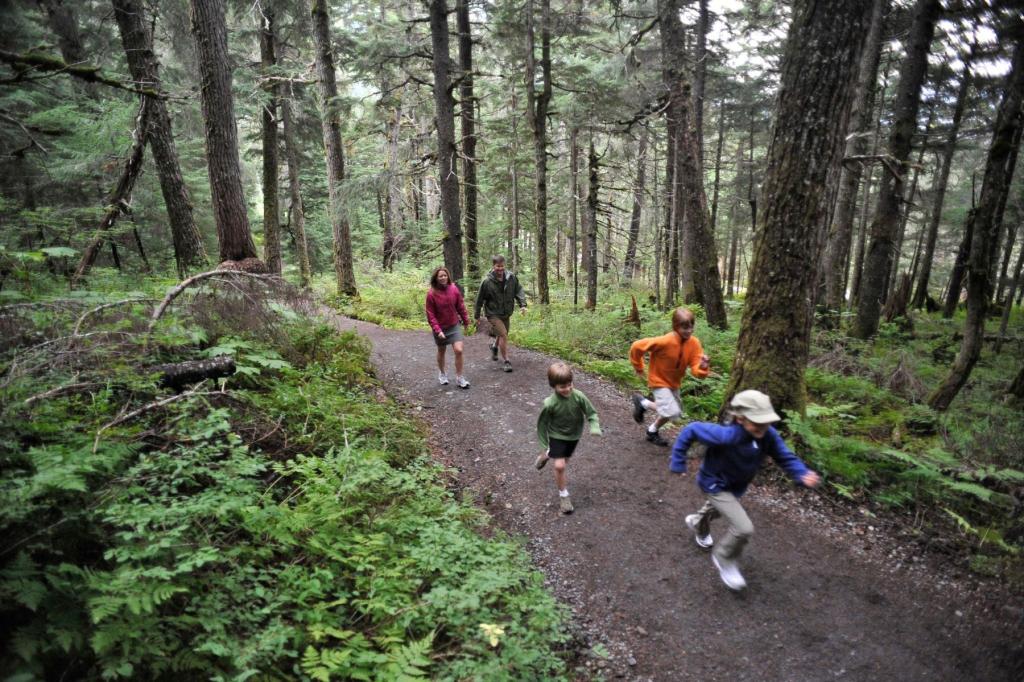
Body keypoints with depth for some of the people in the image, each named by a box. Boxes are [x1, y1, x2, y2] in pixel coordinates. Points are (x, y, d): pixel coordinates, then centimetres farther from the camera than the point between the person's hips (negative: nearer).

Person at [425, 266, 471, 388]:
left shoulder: (454, 289, -9)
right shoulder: (431, 293, -16)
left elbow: (460, 306, 3)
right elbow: (430, 315, -14)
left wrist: (466, 321, 10)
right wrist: (437, 330, -20)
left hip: (454, 326, 1)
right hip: (440, 328, -1)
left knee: (458, 350, -10)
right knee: (441, 351, 17)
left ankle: (459, 377, 6)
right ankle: (442, 373, 41)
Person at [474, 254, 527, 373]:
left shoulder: (511, 278, -8)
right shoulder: (487, 282, -17)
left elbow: (519, 291, 1)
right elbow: (479, 299, -7)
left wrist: (523, 304, -14)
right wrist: (477, 315, 1)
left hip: (506, 314, 5)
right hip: (493, 314, -5)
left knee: (502, 335, 22)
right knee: (503, 335, -16)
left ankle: (494, 346, 55)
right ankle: (506, 361, -4)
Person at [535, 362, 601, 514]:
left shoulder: (578, 396, -25)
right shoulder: (549, 404, -29)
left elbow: (591, 413, -14)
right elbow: (542, 423, -13)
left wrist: (595, 427, -31)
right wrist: (545, 443, -8)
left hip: (574, 435, 3)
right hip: (557, 436, -3)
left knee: (564, 460, 24)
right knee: (559, 466, -12)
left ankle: (547, 455, 57)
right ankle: (563, 495, 11)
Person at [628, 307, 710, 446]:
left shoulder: (694, 343, -16)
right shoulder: (665, 341, -31)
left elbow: (696, 370, -15)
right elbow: (637, 346, -23)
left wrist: (703, 367, -39)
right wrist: (639, 367, -9)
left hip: (674, 383, 6)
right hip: (659, 381, -6)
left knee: (674, 412, 18)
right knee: (672, 412, -18)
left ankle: (643, 403, 34)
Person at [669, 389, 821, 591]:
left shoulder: (769, 435, -27)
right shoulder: (727, 435, -40)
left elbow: (786, 458, -16)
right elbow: (691, 431, -32)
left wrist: (803, 475, -36)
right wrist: (677, 462, -25)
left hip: (737, 486, 7)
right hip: (716, 484, -7)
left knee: (717, 509, 35)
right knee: (744, 529, -17)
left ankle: (698, 524, 70)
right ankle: (725, 559, 13)